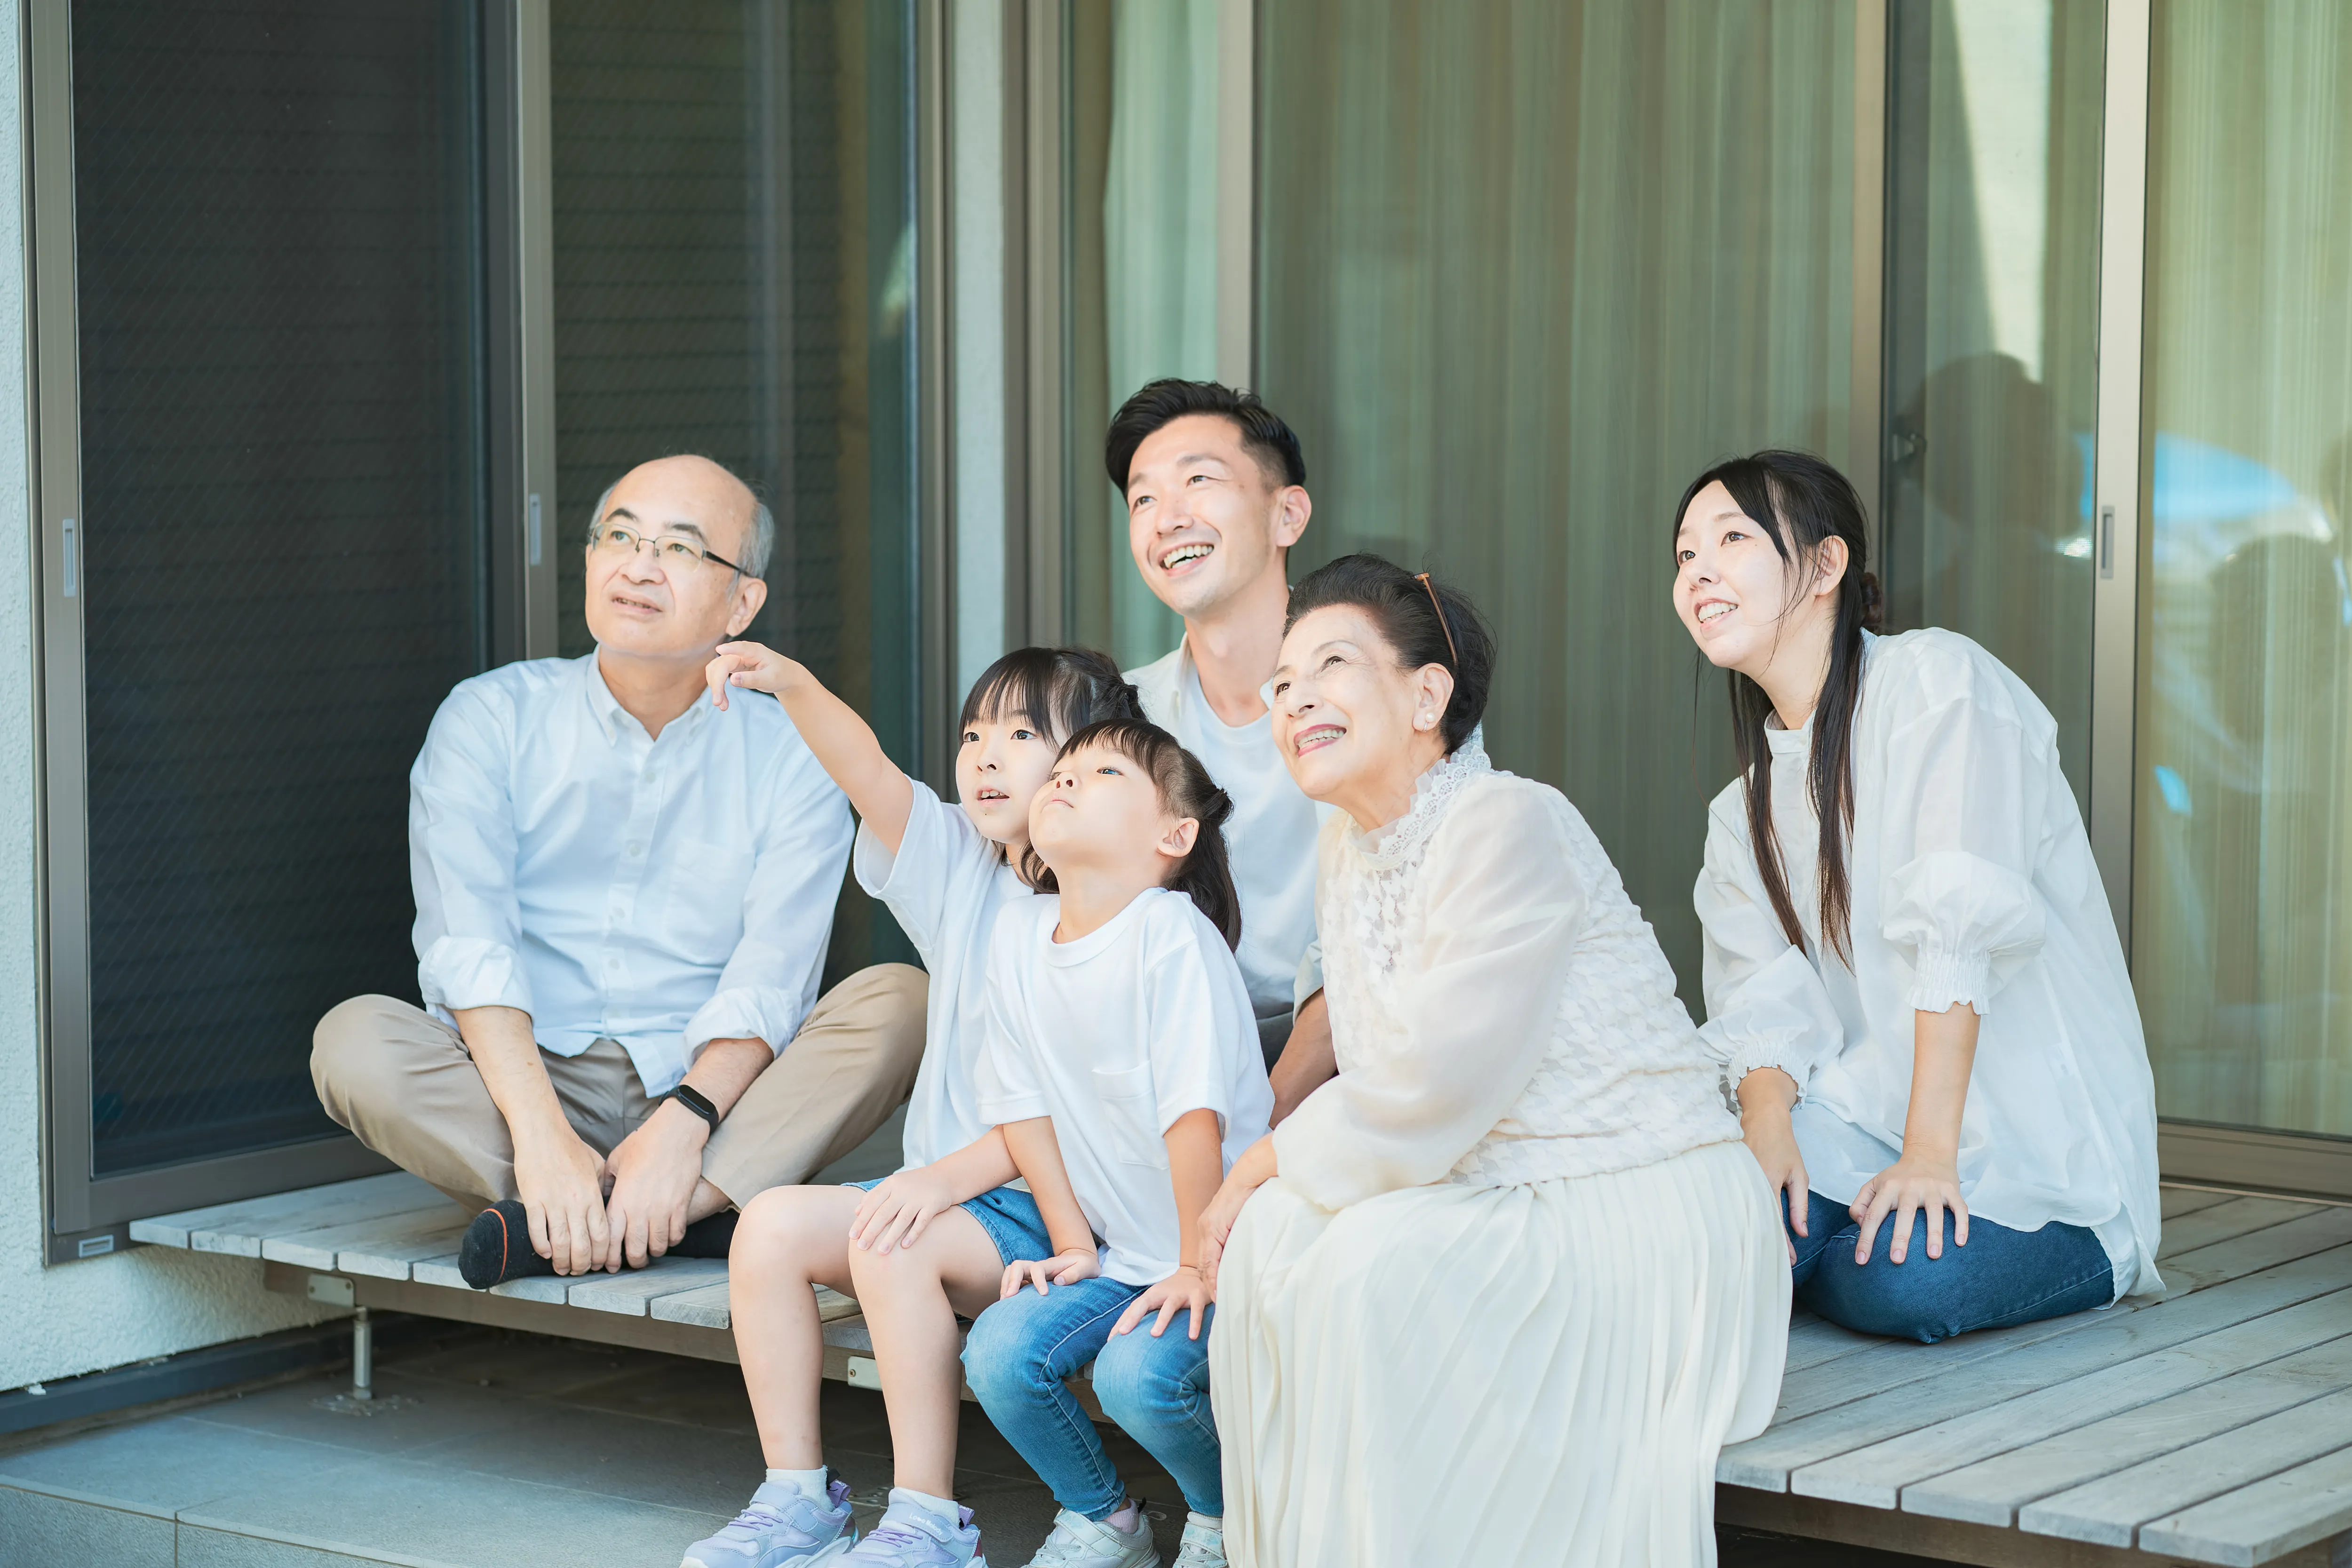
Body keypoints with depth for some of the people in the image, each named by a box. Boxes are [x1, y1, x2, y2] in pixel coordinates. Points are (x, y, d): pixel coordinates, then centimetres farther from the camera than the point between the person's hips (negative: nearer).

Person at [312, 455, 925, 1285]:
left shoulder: (790, 758, 4)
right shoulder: (492, 717, 2)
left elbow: (769, 982, -8)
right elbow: (467, 943, -12)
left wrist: (682, 1124, -29)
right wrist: (542, 1135, -28)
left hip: (708, 1093, 1)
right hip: (525, 1084, -1)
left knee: (900, 999, -23)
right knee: (355, 1039, -27)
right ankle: (707, 1212, -32)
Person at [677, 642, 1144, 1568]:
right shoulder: (959, 867, 9)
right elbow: (871, 776, -8)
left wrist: (952, 1175, -23)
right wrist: (794, 688, -27)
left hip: (1037, 1201, -7)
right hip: (944, 1183, 7)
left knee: (893, 1250, -30)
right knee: (773, 1224, -10)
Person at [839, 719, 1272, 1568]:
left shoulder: (1171, 933, -19)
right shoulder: (1018, 931, 2)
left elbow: (1196, 1111, -21)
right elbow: (1026, 1103, 7)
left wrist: (1198, 1266, -20)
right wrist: (1072, 1245, 4)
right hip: (1120, 1251, 6)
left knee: (1140, 1371, -29)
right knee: (1004, 1350, -16)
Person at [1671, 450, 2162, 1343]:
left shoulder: (1938, 682, -8)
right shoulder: (1746, 810, 15)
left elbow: (1962, 928, -18)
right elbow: (1766, 999, 3)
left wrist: (1930, 1153, -25)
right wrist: (1766, 1128, -19)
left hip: (2038, 1134, -5)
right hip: (1868, 1115, 5)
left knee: (1901, 1283, -31)